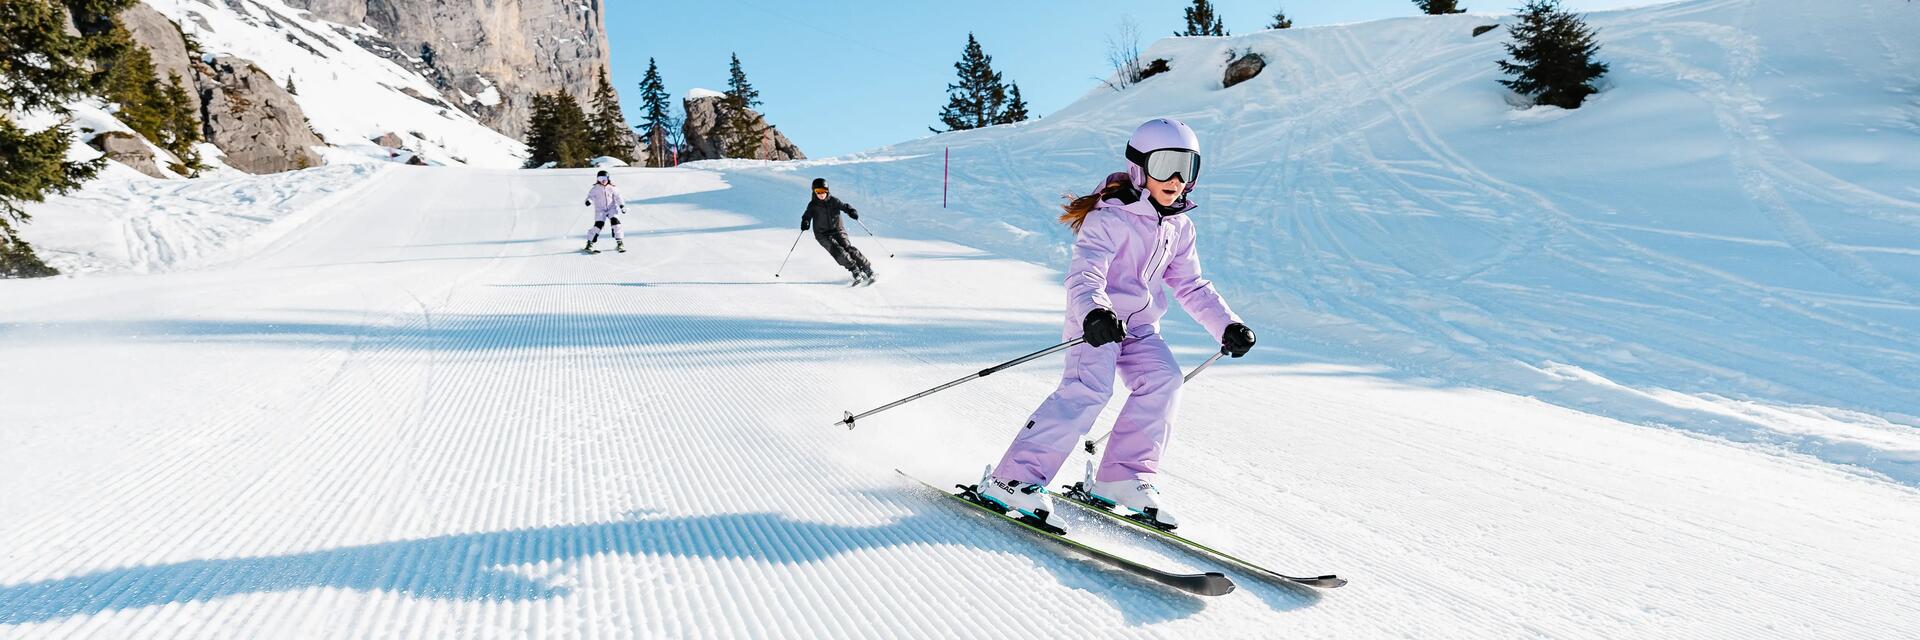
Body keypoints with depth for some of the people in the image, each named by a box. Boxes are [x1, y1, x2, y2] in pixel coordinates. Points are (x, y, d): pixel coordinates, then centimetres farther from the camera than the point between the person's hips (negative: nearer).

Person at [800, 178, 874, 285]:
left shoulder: (833, 201, 1)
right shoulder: (813, 205, 1)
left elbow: (844, 206, -2)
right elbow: (807, 216, -2)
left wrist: (852, 211, -23)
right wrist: (805, 222, -25)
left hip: (838, 230, 0)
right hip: (823, 235, 0)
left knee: (848, 248, -18)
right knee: (838, 251, -22)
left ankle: (868, 269, -14)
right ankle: (856, 272, -26)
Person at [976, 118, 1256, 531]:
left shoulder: (1179, 226, 9)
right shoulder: (1110, 218, -16)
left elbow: (1191, 286, 18)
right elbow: (1084, 274, -30)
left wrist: (1228, 326, 9)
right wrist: (1092, 314, -51)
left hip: (1140, 325, 7)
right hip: (1096, 321, -7)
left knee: (1164, 381, -16)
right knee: (1090, 389, -26)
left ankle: (1122, 478, -5)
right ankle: (1013, 479, -26)